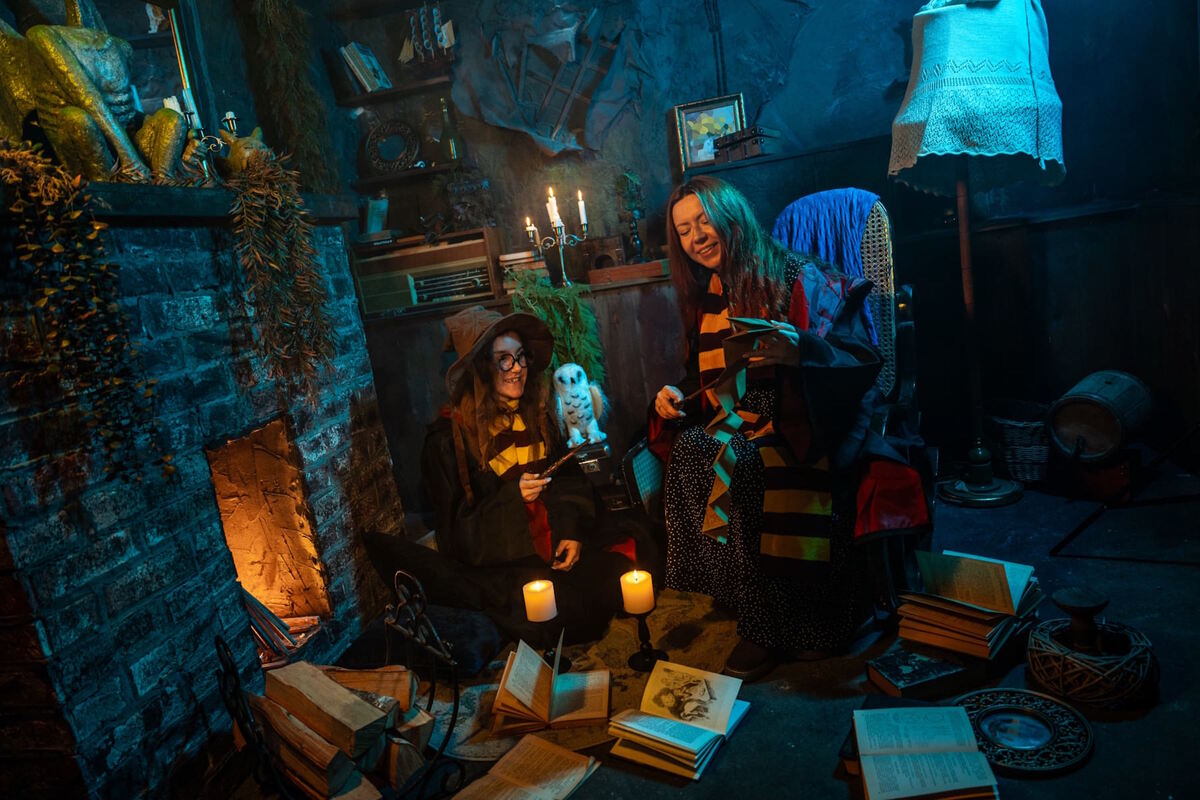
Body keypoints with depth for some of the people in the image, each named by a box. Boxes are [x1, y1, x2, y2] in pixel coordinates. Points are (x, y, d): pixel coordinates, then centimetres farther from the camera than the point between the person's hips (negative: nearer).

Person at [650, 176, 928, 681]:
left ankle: (770, 628, -14)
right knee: (688, 449, -26)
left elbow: (862, 363, -11)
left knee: (731, 466, -33)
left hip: (801, 430, -5)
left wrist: (800, 352, -30)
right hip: (735, 429, 6)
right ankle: (763, 620, -14)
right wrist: (677, 398, 2)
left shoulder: (798, 279, -4)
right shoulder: (703, 299, 14)